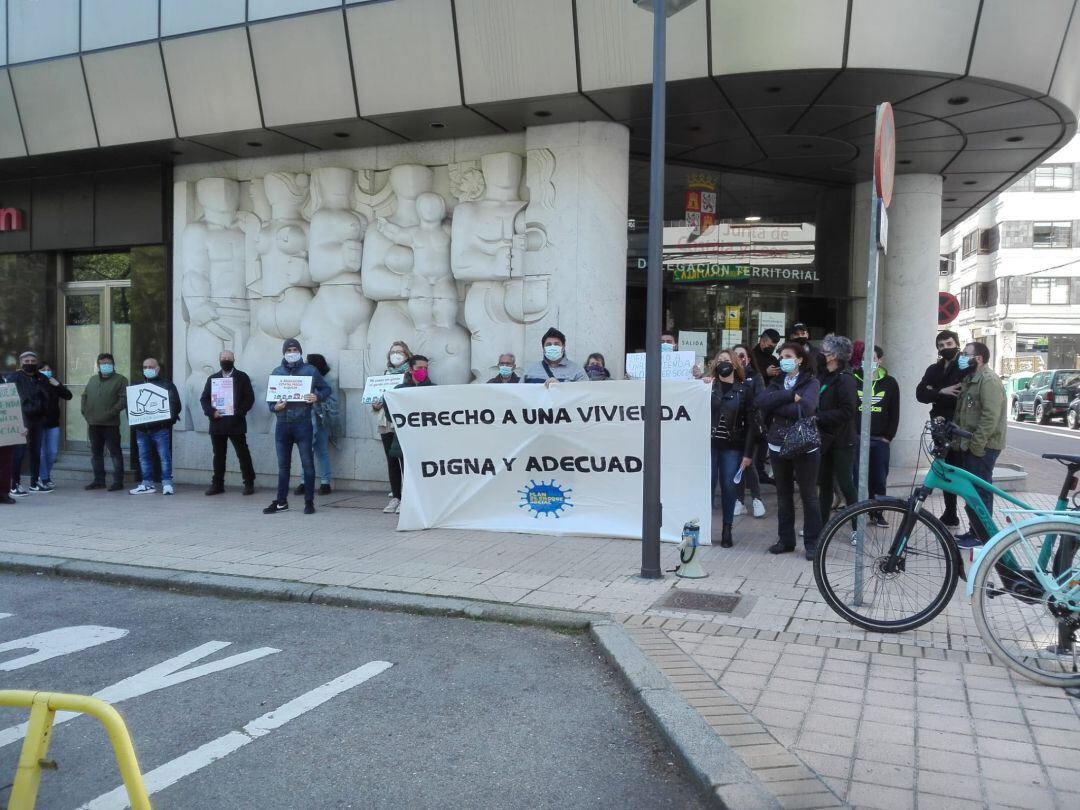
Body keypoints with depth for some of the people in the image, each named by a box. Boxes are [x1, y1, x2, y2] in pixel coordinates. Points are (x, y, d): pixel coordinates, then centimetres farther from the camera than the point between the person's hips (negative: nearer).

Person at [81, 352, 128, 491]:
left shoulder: (120, 380, -1)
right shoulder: (93, 380, 18)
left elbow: (124, 399, -12)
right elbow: (84, 396, 22)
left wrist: (110, 413, -18)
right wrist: (85, 411, 6)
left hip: (110, 424, -6)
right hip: (93, 424, 6)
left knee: (115, 453, -3)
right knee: (96, 453, 11)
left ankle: (118, 481, 0)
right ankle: (99, 480, 20)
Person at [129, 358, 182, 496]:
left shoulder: (167, 385, 3)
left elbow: (175, 404, -4)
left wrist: (168, 419, -18)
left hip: (160, 429, -5)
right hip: (142, 429, 5)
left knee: (164, 457, -5)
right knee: (144, 458, 9)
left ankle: (167, 484, 1)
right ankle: (147, 484, 16)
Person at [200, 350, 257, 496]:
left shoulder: (242, 377, 4)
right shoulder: (212, 378, 14)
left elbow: (249, 398, -2)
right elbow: (204, 399, 10)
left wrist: (239, 411, -15)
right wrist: (212, 412, -8)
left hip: (236, 423, -3)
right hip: (217, 423, 3)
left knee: (243, 454, -1)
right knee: (218, 455, 8)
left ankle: (249, 483, 5)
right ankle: (217, 484, 14)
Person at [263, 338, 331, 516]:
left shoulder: (310, 370, 2)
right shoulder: (276, 372, 10)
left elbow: (326, 389, 7)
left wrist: (317, 397, -14)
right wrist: (274, 407, -8)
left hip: (303, 423, -3)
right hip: (282, 424, 3)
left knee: (307, 463, -1)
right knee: (283, 465, 10)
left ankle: (309, 501, 7)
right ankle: (281, 502, 19)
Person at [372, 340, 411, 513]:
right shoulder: (385, 374, 18)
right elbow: (377, 395, 23)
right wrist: (375, 406, 3)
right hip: (386, 423, 5)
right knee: (391, 461, 6)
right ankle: (395, 497, 12)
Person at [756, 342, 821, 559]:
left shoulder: (811, 382, -1)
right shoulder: (777, 382, 12)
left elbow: (805, 409, -20)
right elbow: (762, 400, -8)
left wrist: (776, 404, -13)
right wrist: (790, 396, -17)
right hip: (778, 445, 5)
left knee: (809, 495, 1)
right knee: (783, 494, 10)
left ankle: (812, 542, 9)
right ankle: (785, 539, 20)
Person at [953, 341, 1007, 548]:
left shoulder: (989, 380, -16)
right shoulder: (970, 379, 17)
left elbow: (990, 417, -23)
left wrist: (976, 445, -23)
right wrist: (958, 438, 14)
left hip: (982, 447, -10)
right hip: (971, 445, 10)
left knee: (980, 491, -5)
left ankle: (982, 536, 2)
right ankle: (975, 530, 22)